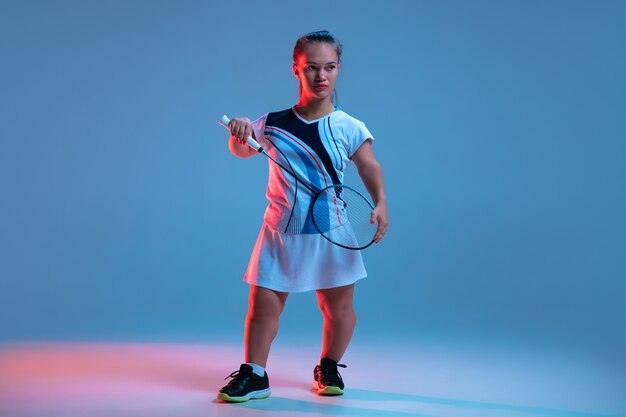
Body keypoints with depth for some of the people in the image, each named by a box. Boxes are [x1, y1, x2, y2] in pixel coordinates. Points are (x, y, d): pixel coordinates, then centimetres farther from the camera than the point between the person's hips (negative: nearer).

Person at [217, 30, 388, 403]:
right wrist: (239, 133, -15)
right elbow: (242, 151, 8)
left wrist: (380, 204, -20)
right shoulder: (272, 124, -1)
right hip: (281, 231, 1)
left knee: (338, 307, 9)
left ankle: (329, 368, 32)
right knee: (263, 302, 0)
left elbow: (370, 167, -3)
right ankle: (254, 375, 14)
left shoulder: (349, 128, -5)